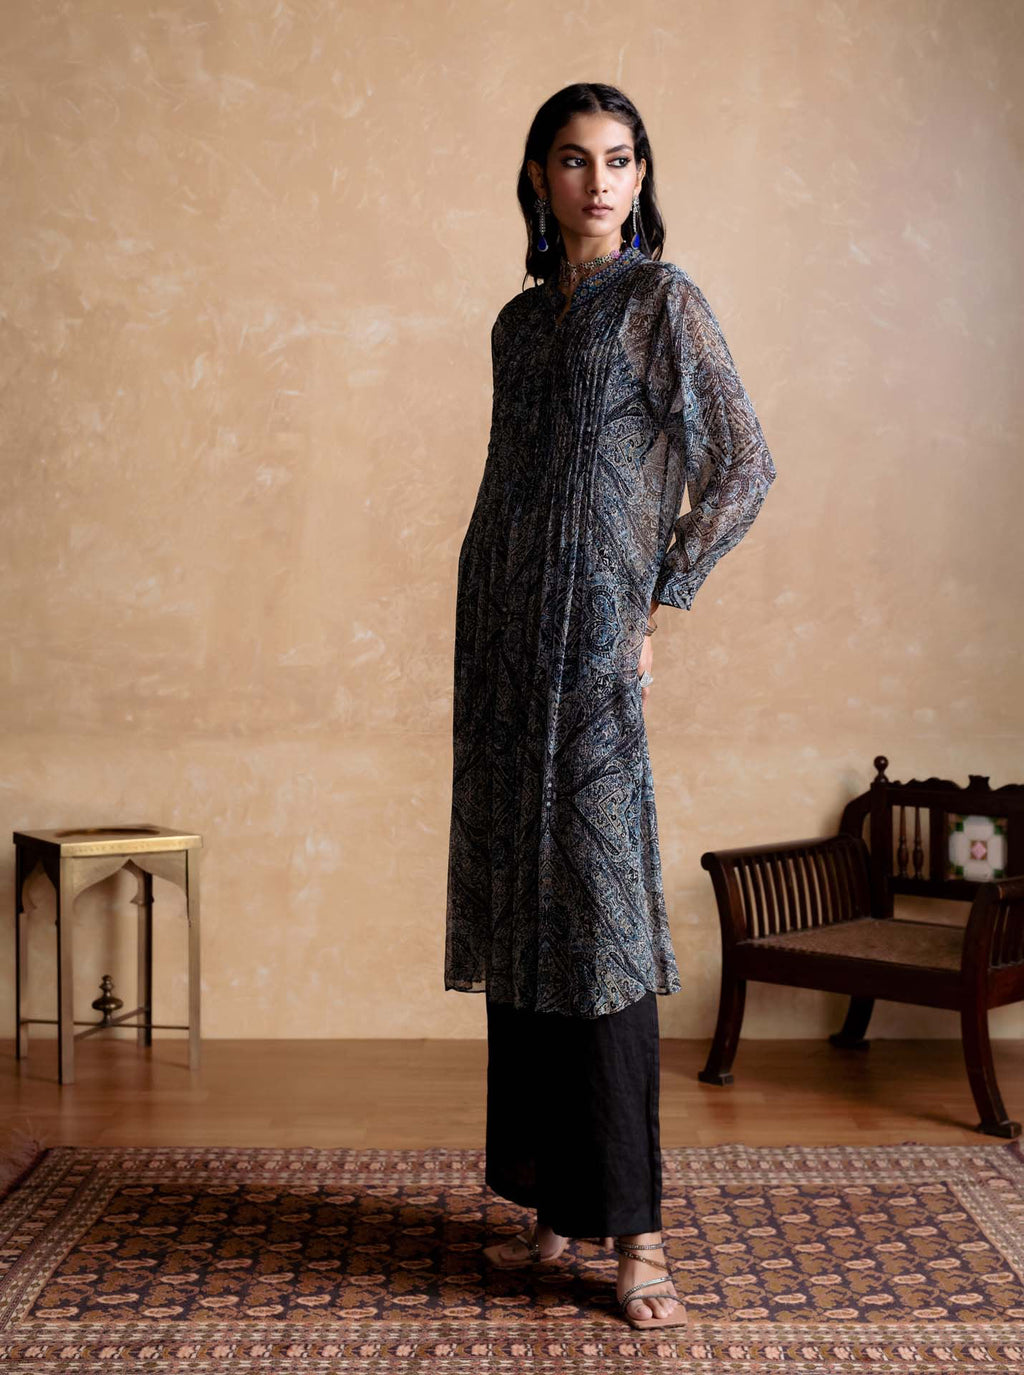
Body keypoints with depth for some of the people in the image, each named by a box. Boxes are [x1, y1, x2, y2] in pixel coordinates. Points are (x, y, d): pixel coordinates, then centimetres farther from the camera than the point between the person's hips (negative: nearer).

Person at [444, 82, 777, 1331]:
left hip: (592, 646, -7)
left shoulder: (661, 299, -1)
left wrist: (655, 606, -6)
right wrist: (485, 649, 13)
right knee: (521, 919, 8)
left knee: (600, 914, -8)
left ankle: (633, 1231, 0)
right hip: (504, 650, 7)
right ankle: (555, 1203, 18)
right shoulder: (521, 320, 17)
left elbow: (742, 469, -7)